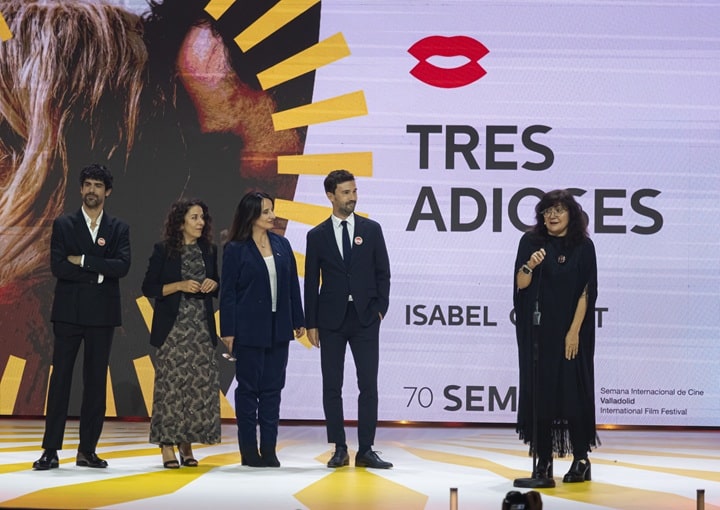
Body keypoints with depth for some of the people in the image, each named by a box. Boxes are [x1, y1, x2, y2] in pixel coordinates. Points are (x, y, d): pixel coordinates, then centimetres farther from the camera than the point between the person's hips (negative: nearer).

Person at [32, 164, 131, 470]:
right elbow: (57, 267, -7)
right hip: (69, 313, -1)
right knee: (60, 379, -3)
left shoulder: (118, 229, 9)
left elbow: (122, 266, -7)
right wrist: (97, 275, -11)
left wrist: (82, 260, -11)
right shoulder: (63, 225, 5)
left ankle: (87, 450, 10)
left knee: (96, 382, 4)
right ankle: (51, 450, -2)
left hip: (102, 315, 2)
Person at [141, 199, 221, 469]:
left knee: (200, 384, -1)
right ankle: (167, 446, -2)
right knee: (170, 383, -7)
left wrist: (213, 284, -2)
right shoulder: (163, 250, -2)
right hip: (173, 327, -4)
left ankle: (187, 443, 8)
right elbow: (148, 287, -4)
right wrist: (180, 286, -14)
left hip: (202, 327, 4)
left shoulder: (209, 251, 12)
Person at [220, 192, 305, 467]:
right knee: (248, 388, 3)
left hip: (278, 328, 4)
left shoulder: (282, 245, 8)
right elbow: (228, 292, -5)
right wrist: (228, 331, -9)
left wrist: (298, 320, 7)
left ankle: (269, 450, 11)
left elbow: (292, 285, 10)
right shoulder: (235, 249, -5)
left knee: (272, 389, 6)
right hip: (249, 329, -4)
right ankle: (249, 450, 11)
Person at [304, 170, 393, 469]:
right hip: (331, 320, 0)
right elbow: (311, 283, 4)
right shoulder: (317, 235, 4)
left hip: (365, 319, 0)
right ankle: (339, 449, 10)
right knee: (332, 386, 3)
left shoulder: (371, 230, 5)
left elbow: (383, 273, 7)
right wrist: (311, 324, 0)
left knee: (368, 385, -2)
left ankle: (366, 450, 3)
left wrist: (380, 309, -3)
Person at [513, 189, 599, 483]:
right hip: (536, 330, 2)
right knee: (538, 391, 2)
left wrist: (574, 331, -12)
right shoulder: (530, 242, 3)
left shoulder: (583, 247, -1)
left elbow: (587, 292, -5)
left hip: (570, 330, -2)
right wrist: (529, 265, -24)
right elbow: (521, 284, -3)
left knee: (572, 390, -2)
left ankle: (581, 458, 8)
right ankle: (543, 459, 9)